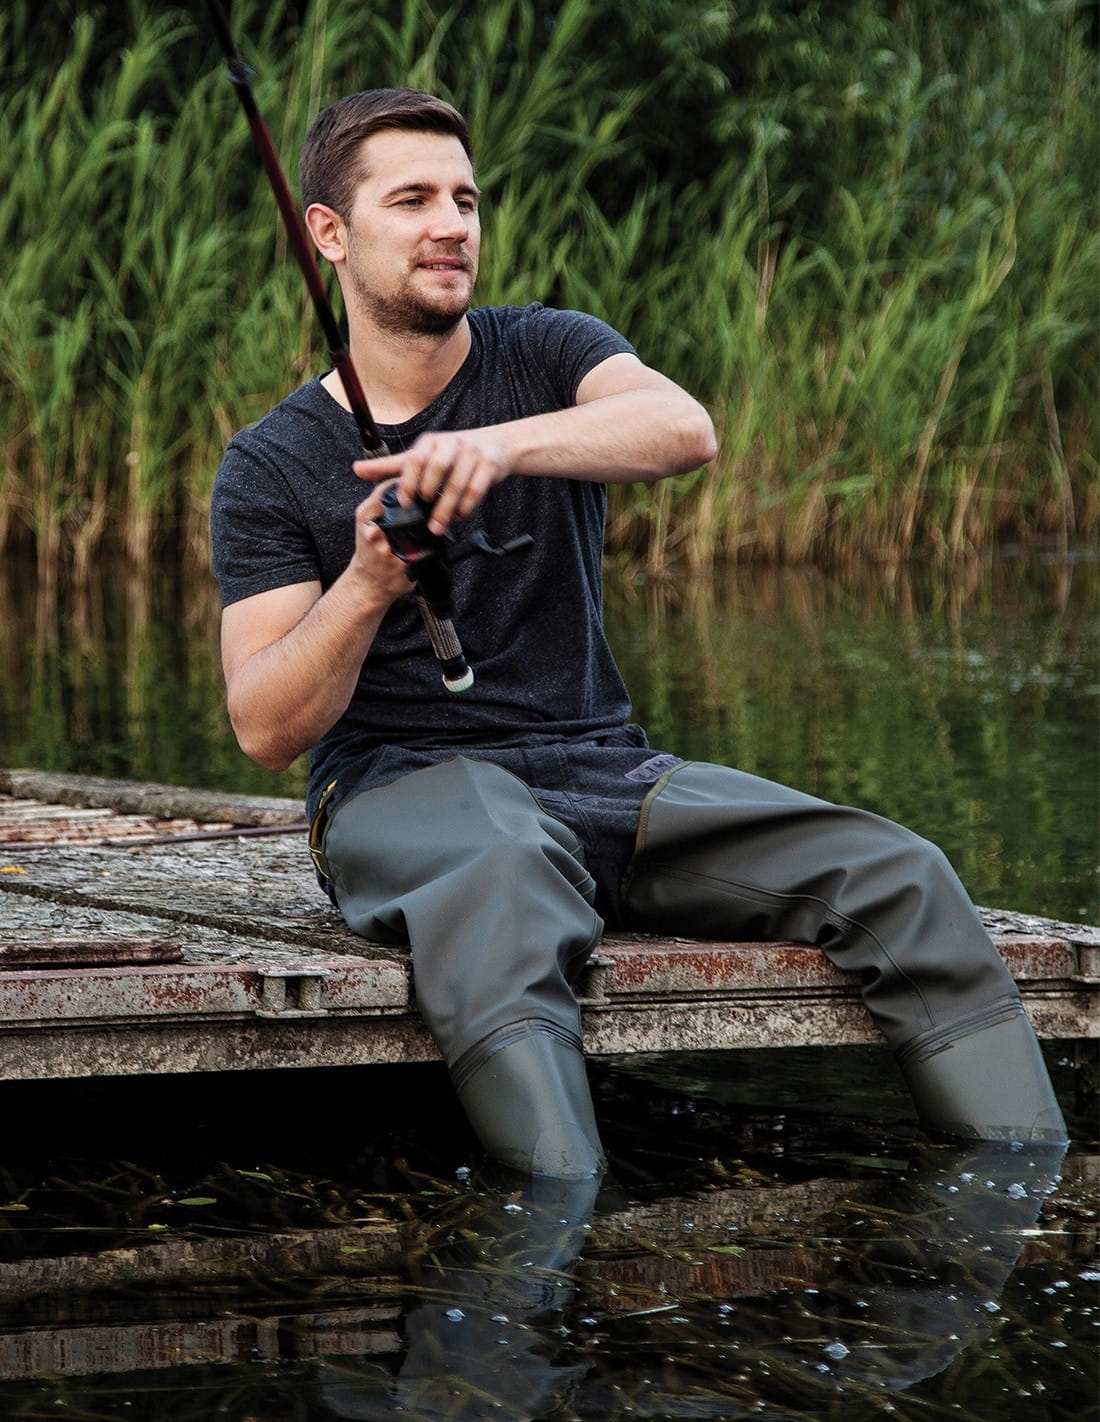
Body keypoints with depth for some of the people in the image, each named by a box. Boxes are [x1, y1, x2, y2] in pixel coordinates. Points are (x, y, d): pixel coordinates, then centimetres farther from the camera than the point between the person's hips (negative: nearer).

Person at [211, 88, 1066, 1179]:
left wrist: (505, 444, -32)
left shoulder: (544, 354, 10)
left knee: (901, 878, -19)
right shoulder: (271, 466, 5)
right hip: (401, 787, -3)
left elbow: (685, 430, -15)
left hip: (602, 765, 4)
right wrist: (365, 589, -22)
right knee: (501, 885, -41)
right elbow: (264, 731, -4)